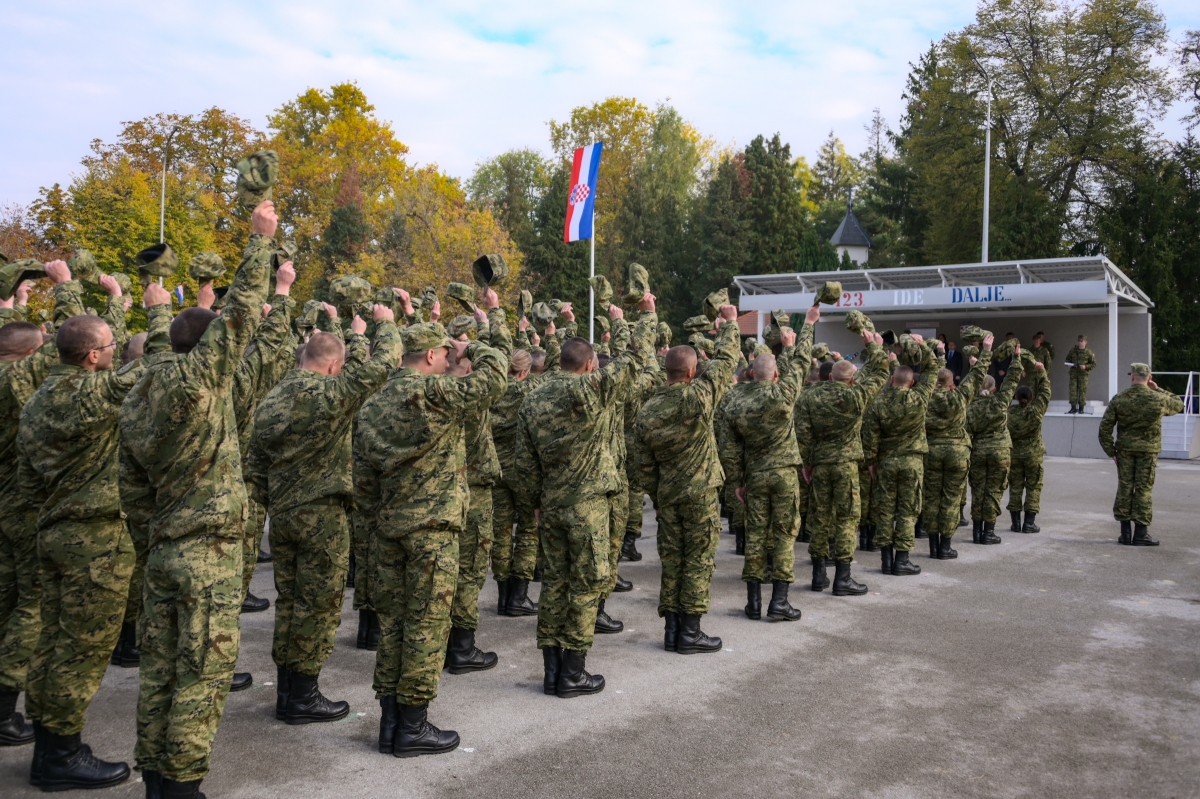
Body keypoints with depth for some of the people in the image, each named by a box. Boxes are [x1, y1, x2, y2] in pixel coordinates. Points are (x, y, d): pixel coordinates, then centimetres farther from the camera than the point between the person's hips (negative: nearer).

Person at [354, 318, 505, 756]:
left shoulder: (373, 405, 10)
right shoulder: (434, 392, -14)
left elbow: (363, 478, 12)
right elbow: (494, 372, -12)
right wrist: (470, 348, 7)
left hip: (388, 528, 8)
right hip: (432, 527, -8)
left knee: (392, 620, 13)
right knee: (427, 624, 1)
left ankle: (390, 721, 20)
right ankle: (412, 727, 8)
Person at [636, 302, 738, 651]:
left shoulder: (647, 411, -1)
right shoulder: (698, 397, -16)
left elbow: (644, 466, 4)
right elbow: (725, 359, -4)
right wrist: (730, 323, 11)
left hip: (667, 495, 5)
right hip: (700, 494, -5)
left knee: (671, 561, 11)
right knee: (698, 562, 3)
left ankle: (671, 629, 17)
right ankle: (690, 632, 8)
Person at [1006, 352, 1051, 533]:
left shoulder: (1009, 412, -10)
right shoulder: (1036, 411, -14)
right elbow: (1044, 389, -6)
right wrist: (1040, 370, 2)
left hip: (1013, 454, 2)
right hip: (1033, 455, -2)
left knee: (1015, 487, 8)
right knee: (1033, 488, 6)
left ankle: (1016, 522, 10)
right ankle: (1029, 523, 4)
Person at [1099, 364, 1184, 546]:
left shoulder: (1118, 400, -3)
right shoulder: (1158, 399, -7)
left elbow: (1105, 427, -4)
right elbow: (1179, 405, 14)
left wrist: (1110, 451, 4)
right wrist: (1158, 390, 17)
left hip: (1125, 450, 2)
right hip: (1148, 451, -2)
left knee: (1124, 489, 7)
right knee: (1144, 490, 3)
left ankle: (1125, 532, 10)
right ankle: (1140, 533, 4)